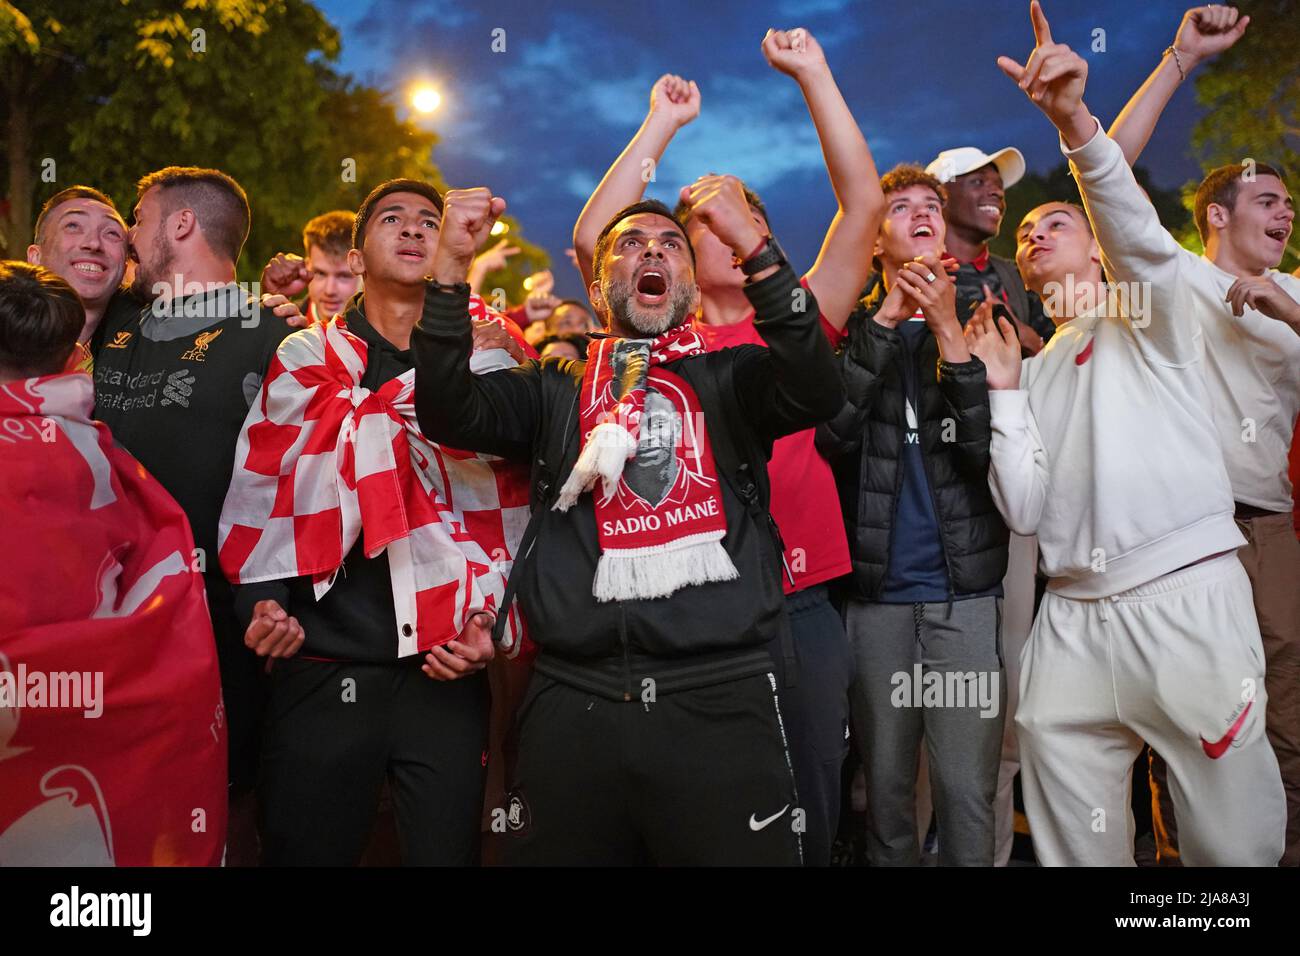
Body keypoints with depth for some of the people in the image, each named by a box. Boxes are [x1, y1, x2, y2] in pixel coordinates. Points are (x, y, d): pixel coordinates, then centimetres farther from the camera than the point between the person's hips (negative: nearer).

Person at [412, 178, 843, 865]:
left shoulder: (729, 378, 9)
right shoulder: (555, 389, 12)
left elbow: (816, 391, -11)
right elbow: (447, 413, -3)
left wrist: (753, 246, -18)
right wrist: (451, 267, -12)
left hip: (720, 703, -1)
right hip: (573, 702, 1)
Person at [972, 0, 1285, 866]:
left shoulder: (1149, 311, 11)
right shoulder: (1039, 368, 20)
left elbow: (1138, 228, -13)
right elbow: (1026, 510, 8)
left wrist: (1073, 120, -27)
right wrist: (1002, 388, 4)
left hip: (1188, 596, -4)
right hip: (1072, 621, 4)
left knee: (1236, 841, 0)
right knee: (1077, 842, 7)